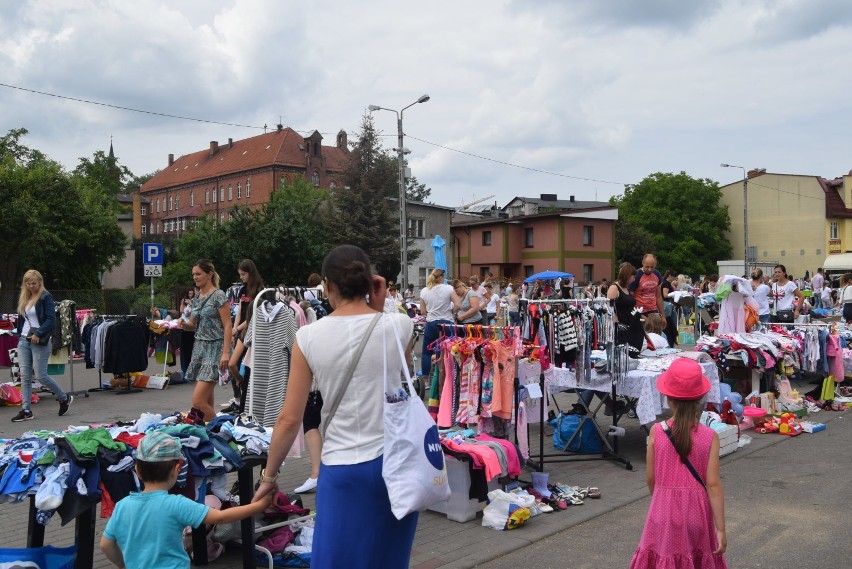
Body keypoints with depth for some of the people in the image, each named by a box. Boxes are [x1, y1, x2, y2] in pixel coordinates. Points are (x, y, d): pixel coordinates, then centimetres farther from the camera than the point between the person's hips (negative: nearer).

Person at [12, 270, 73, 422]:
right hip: (23, 341, 7)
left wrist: (38, 334, -23)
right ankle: (25, 410, 8)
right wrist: (20, 335, 13)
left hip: (40, 341, -6)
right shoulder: (23, 298, 15)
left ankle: (65, 398, 15)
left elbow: (51, 319, -14)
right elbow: (21, 319, 21)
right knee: (25, 376, 3)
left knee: (40, 375, -5)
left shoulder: (46, 297, -7)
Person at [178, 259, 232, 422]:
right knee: (206, 401, 9)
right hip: (199, 347, 8)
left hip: (214, 348, -8)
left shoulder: (218, 295, -9)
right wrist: (184, 324, -3)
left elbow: (227, 326, -12)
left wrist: (226, 352, -20)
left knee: (198, 401, -14)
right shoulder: (197, 297, 13)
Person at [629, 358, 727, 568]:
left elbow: (651, 478, -4)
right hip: (697, 514, 0)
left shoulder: (656, 432, -11)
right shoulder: (709, 436, -11)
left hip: (664, 513, 0)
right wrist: (721, 529, -6)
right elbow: (713, 485, -12)